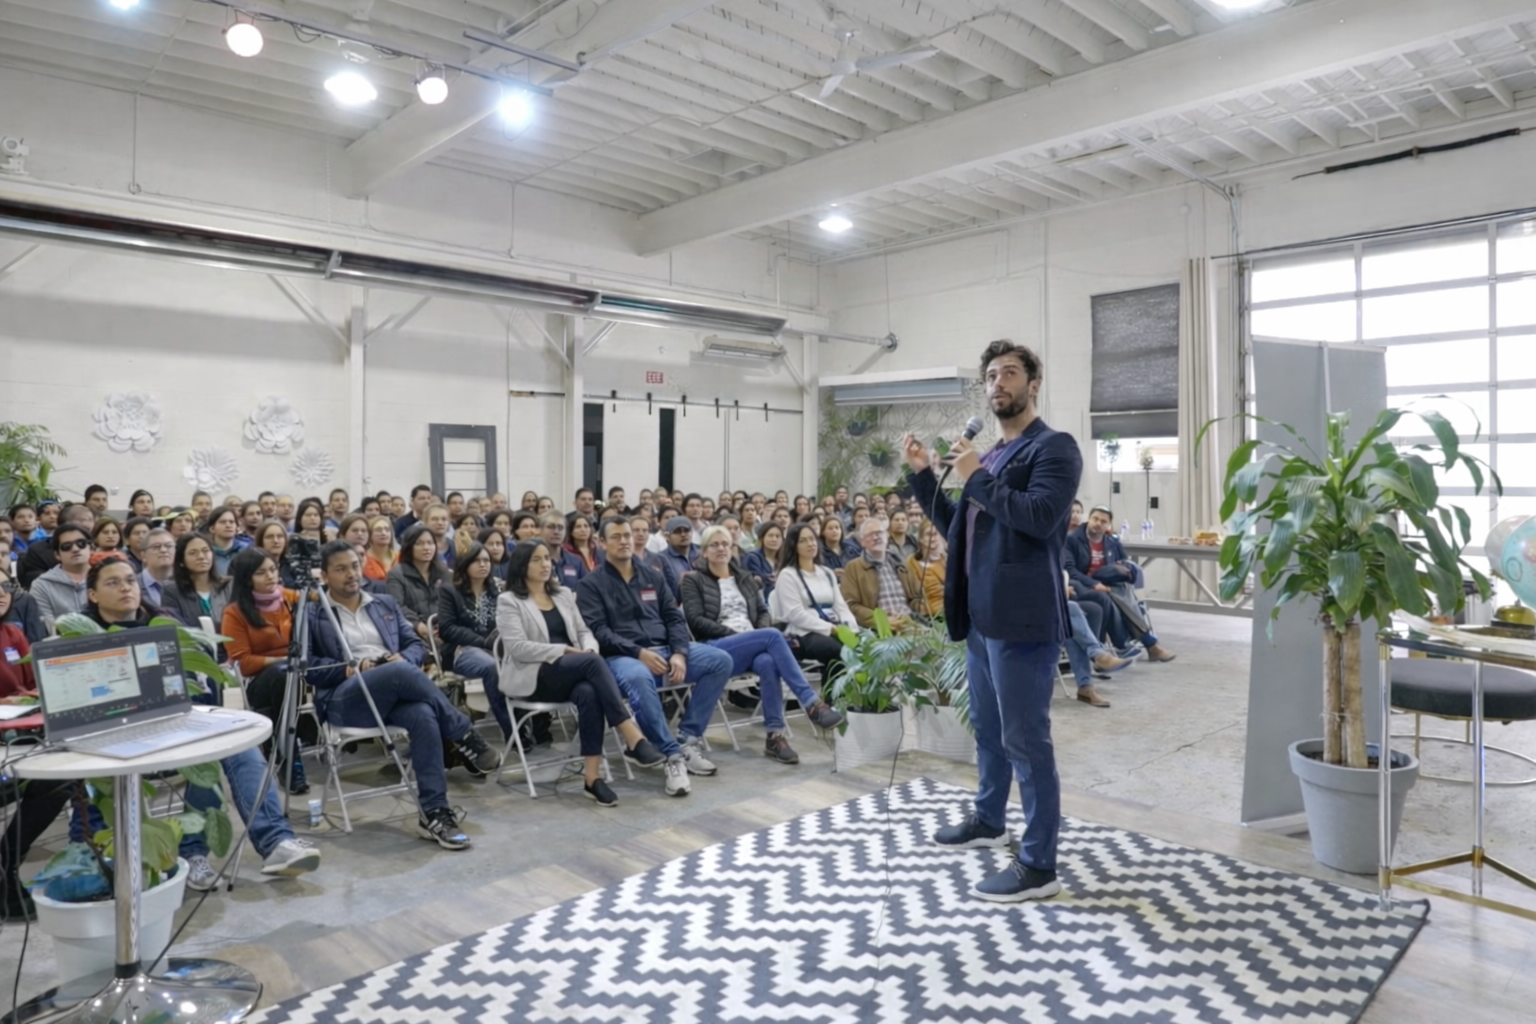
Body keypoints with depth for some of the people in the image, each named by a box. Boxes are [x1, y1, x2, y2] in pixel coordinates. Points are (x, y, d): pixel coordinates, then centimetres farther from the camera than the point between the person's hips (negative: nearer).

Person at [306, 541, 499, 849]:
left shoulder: (386, 605, 23)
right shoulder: (312, 615, 11)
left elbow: (416, 644, 18)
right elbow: (307, 666, 1)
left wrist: (403, 659, -5)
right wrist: (353, 668, -12)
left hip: (395, 694, 4)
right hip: (344, 699, -3)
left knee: (424, 716, -34)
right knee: (401, 672, -36)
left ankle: (434, 813, -30)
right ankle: (463, 737, -23)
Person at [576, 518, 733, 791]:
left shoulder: (653, 576, 18)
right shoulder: (591, 584, 4)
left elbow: (675, 618, 12)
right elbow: (598, 631, -8)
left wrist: (679, 653, -7)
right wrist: (639, 652, -20)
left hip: (665, 649, 6)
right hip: (623, 656, -5)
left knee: (720, 661, -15)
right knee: (638, 678, -41)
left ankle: (688, 738, -12)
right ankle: (672, 755, -29)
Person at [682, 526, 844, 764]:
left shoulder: (745, 577, 23)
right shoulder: (693, 580, 7)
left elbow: (763, 611, 18)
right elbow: (696, 621, -5)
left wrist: (762, 632, -6)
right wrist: (735, 634, -13)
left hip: (755, 645, 4)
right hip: (716, 649, -4)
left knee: (768, 662, -35)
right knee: (773, 636, -31)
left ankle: (774, 736, -31)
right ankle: (811, 703, -31)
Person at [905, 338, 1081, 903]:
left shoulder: (1054, 447, -8)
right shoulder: (991, 456, 18)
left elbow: (1041, 517, -23)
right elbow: (955, 528, 20)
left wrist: (976, 479, -16)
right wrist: (924, 475, 9)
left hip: (1022, 618, -9)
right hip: (981, 615, 9)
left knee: (1025, 740, -4)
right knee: (988, 727, 22)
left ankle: (1039, 865, 7)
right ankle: (988, 820, 39)